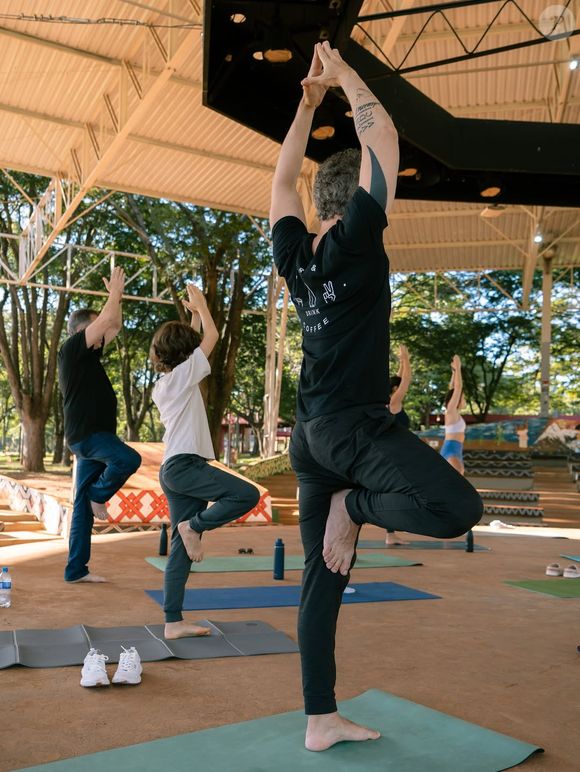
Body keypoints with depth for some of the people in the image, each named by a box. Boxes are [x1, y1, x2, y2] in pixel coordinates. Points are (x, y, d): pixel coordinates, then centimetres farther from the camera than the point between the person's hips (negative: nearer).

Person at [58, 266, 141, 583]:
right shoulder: (71, 349, -8)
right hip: (85, 434, -9)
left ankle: (76, 569, 10)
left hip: (95, 435, 9)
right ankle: (98, 494, -2)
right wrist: (114, 292, -2)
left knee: (83, 505, 7)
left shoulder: (89, 354, 16)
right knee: (129, 459, -30)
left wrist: (117, 297, 17)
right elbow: (105, 320, -15)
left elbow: (114, 325, 26)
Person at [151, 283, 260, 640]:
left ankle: (174, 622, 6)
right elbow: (212, 336, -1)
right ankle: (194, 525, -4)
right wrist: (200, 303, 13)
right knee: (248, 494, -16)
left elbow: (193, 342, 32)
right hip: (186, 465, -9)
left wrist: (193, 315, 35)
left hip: (174, 468, 9)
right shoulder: (184, 374, -6)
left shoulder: (163, 383, 18)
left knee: (182, 548, 6)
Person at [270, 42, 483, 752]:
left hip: (310, 435, 8)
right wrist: (345, 77, 12)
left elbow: (283, 179, 26)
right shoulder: (354, 241, -6)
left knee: (322, 579, 9)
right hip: (355, 425, -8)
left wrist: (308, 102, 27)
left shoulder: (293, 253, 10)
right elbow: (382, 136, -1)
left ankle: (321, 720, 17)